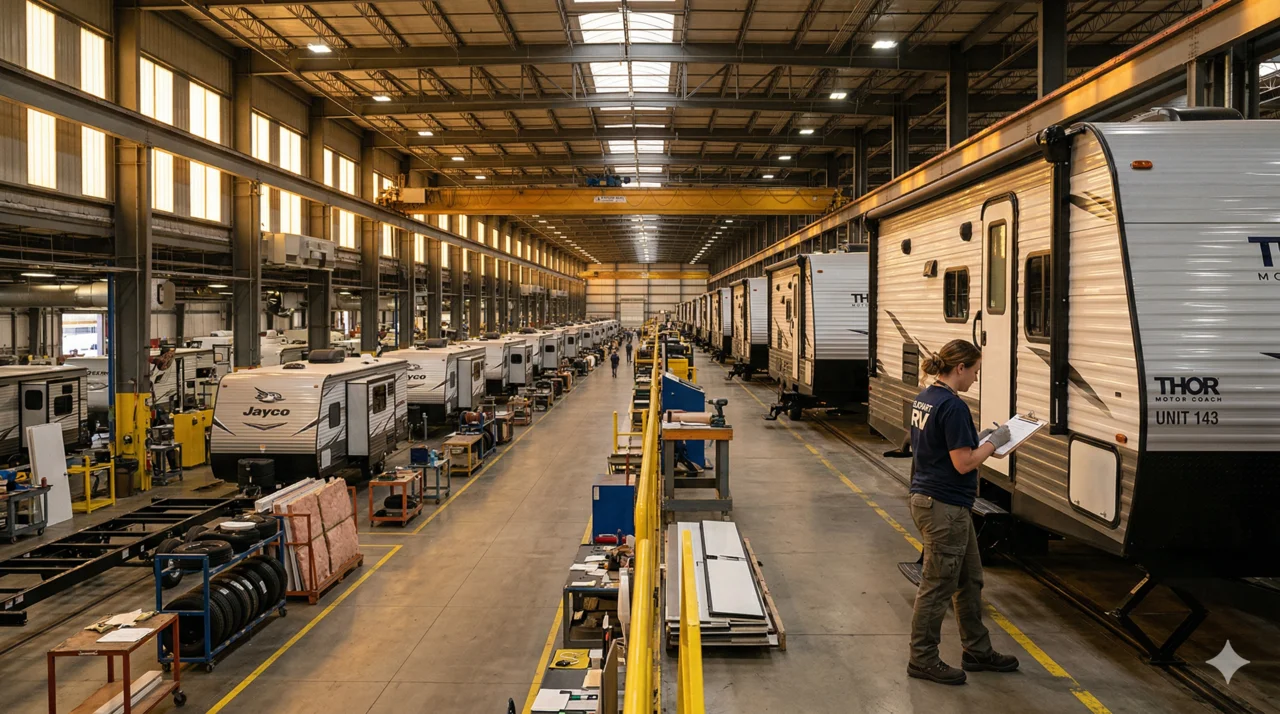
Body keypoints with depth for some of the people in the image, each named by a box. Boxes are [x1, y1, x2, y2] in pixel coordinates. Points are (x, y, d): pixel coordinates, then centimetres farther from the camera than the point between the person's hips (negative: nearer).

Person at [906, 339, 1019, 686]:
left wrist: (979, 438, 13)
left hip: (926, 499, 10)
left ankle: (977, 651, 32)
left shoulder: (924, 398, 9)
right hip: (945, 508, -10)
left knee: (970, 579, 20)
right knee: (938, 586, 3)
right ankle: (922, 660, 15)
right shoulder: (953, 406, -21)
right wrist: (994, 441, -6)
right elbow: (964, 463, -21)